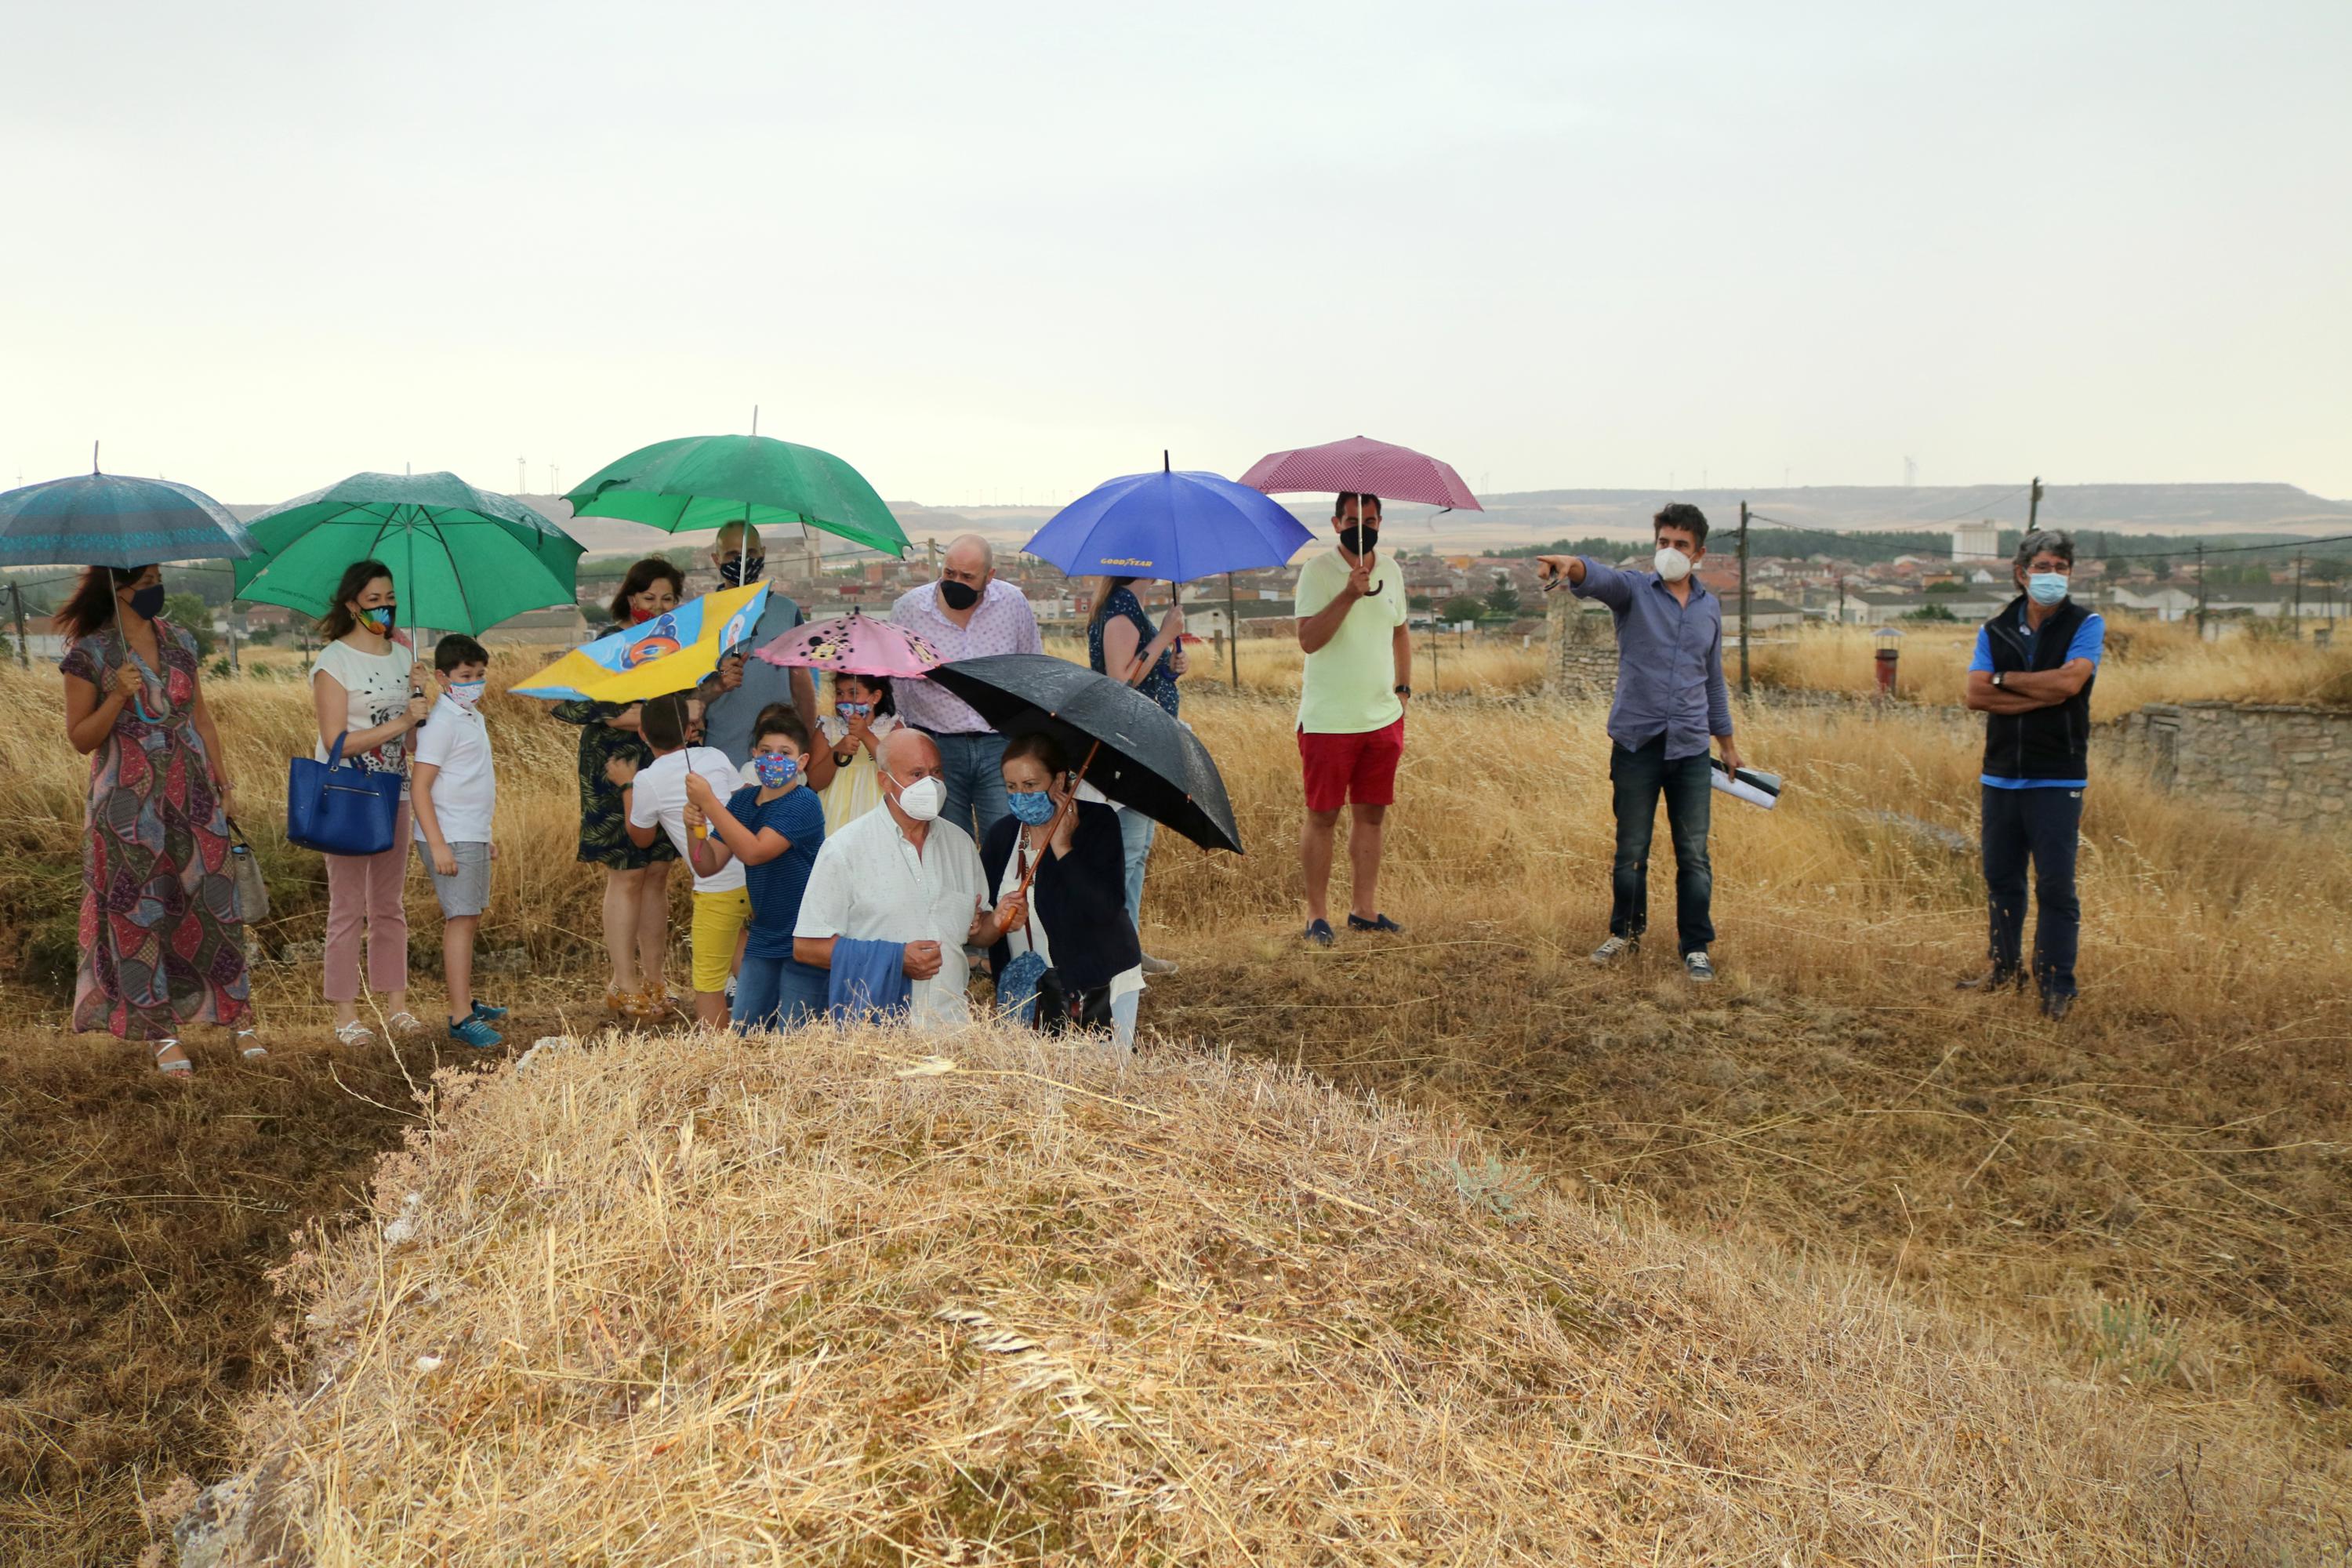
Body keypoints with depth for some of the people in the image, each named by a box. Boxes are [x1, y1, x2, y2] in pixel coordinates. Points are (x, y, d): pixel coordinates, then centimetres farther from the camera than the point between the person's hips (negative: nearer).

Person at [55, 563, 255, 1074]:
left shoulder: (178, 641, 8)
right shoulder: (90, 654, -5)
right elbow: (80, 739, -4)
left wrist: (223, 783, 11)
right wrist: (118, 696, -19)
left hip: (192, 792, 4)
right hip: (129, 799, -4)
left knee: (213, 899, 4)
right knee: (140, 910, 1)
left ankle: (238, 1016, 14)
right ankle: (162, 1032, 10)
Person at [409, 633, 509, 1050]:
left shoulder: (473, 717, 15)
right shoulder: (442, 723, -13)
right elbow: (419, 787, -18)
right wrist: (437, 844, -23)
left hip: (473, 837, 9)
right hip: (451, 840, -9)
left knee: (469, 919, 14)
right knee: (461, 919, -11)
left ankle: (466, 1001, 24)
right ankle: (461, 1018, -11)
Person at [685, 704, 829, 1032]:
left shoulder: (804, 803, -16)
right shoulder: (743, 801, 6)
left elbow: (753, 851, -28)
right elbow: (708, 865, 5)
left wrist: (708, 801, -26)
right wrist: (693, 827, -14)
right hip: (762, 939, 7)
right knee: (743, 1034, 10)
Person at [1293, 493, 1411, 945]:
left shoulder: (1390, 569, 10)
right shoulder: (1317, 571, -9)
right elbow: (1308, 639, -19)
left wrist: (1403, 687, 13)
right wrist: (1349, 594, -28)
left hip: (1383, 717, 5)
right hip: (1328, 719, -5)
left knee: (1372, 813, 9)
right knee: (1323, 815, 1)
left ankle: (1364, 909, 19)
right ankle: (1317, 914, 10)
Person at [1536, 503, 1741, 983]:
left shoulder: (1710, 607, 11)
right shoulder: (1634, 590, 0)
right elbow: (1601, 579, -25)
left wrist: (1726, 739, 25)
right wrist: (1573, 566, -48)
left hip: (1691, 747, 2)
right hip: (1636, 743, -2)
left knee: (1694, 855, 4)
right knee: (1631, 850, 8)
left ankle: (1695, 947, 14)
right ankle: (1625, 933, 26)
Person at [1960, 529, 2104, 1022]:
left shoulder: (2086, 624, 0)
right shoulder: (1995, 631, 8)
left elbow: (2070, 680, -17)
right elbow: (1976, 695, -5)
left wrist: (2004, 679, -6)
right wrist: (2043, 695, -14)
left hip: (2057, 779, -4)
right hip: (2001, 775, 4)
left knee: (2056, 885, -4)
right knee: (2001, 878, 11)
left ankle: (2057, 986, 4)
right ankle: (2005, 968, 24)